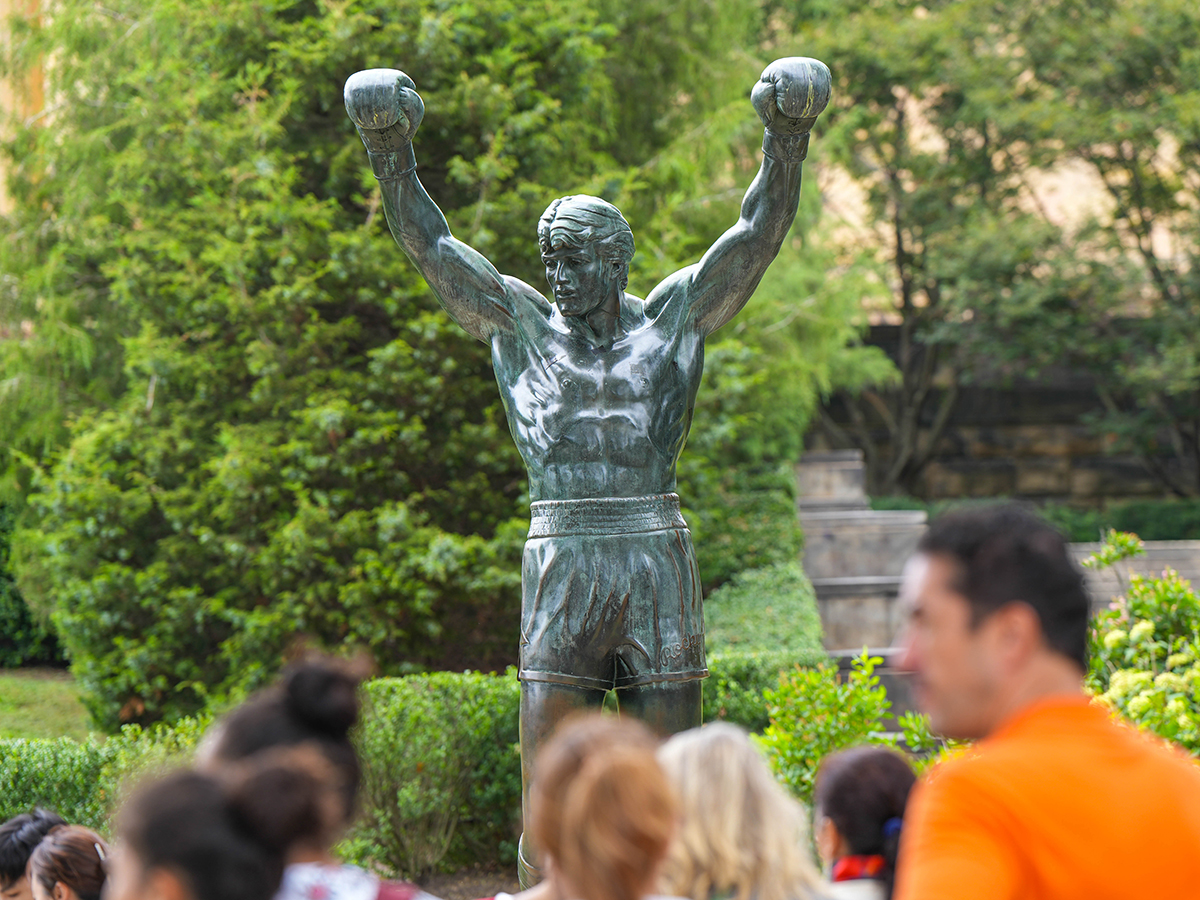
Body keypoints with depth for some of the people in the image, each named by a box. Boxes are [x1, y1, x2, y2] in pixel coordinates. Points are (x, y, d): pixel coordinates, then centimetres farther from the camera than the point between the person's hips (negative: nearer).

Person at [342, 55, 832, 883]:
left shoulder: (673, 317, 7)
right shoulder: (522, 325, 10)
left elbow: (759, 233, 2)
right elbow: (428, 243, 8)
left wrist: (786, 139, -9)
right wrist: (391, 155, -3)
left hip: (658, 564, 0)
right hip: (560, 571, 0)